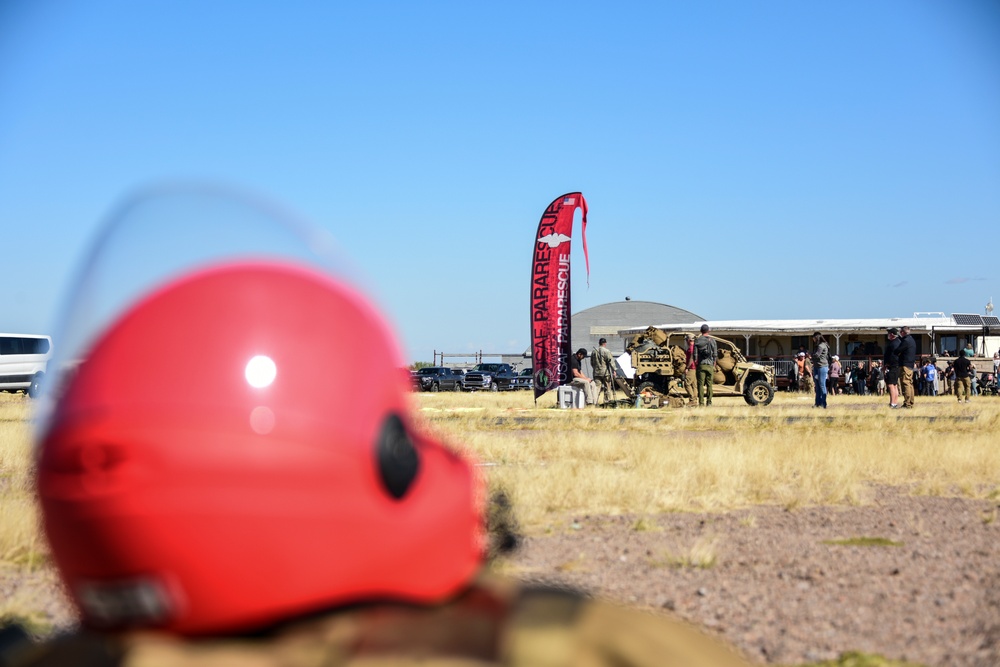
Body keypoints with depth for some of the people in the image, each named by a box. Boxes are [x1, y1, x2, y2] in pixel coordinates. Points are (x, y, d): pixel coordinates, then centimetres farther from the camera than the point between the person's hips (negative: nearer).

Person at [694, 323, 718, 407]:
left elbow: (695, 354, -2)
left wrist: (696, 362, 8)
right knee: (709, 384, 5)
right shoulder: (712, 340, 2)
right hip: (710, 365, 1)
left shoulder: (697, 340, 0)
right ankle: (709, 402, 2)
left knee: (700, 384, 1)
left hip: (701, 365, -1)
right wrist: (714, 364, 11)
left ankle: (701, 402, -3)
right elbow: (715, 354, 2)